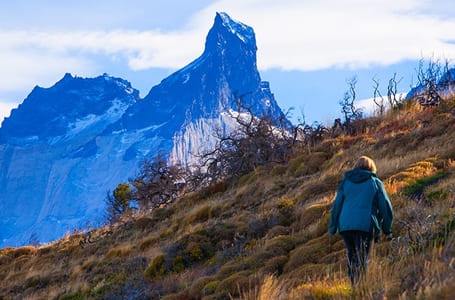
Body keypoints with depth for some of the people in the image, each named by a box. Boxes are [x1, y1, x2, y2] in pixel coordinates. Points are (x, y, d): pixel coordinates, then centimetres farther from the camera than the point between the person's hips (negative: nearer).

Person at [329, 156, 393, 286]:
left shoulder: (345, 182, 15)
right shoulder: (375, 182, 9)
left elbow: (336, 206, 12)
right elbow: (385, 207, 8)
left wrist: (332, 228, 17)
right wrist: (387, 229, 17)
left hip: (345, 225, 2)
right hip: (366, 225, -2)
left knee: (352, 255, 14)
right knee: (362, 258, -4)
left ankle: (354, 286, 8)